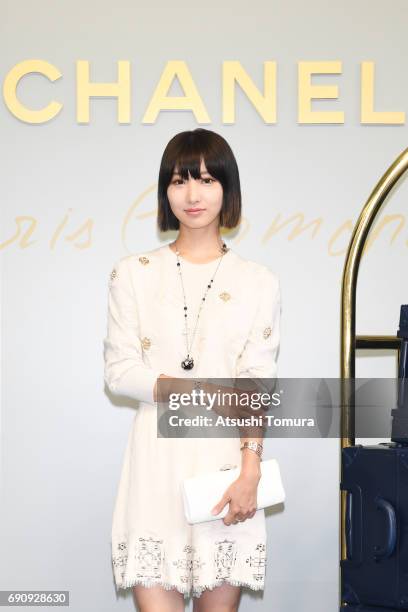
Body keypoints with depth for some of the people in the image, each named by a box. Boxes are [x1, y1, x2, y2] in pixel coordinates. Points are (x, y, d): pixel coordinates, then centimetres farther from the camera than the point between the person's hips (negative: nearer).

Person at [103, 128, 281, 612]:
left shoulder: (259, 283, 7)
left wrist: (250, 469, -12)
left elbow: (259, 385, 0)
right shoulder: (133, 273, 7)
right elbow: (118, 370, 1)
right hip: (157, 461, 0)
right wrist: (205, 391, -10)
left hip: (227, 458, 0)